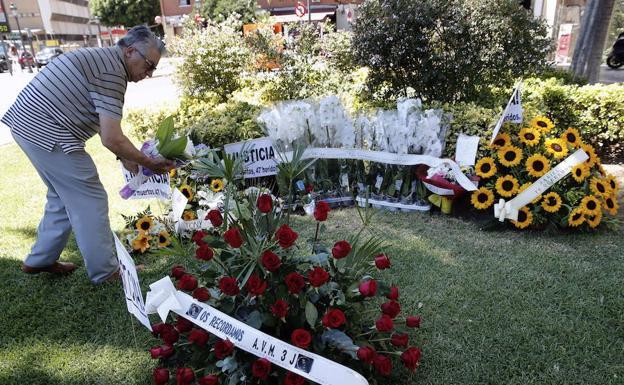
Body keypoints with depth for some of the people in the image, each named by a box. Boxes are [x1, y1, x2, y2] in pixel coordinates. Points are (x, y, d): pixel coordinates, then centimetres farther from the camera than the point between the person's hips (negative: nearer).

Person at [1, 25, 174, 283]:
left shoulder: (102, 58, 15)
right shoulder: (113, 71, -17)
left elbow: (104, 129, 18)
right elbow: (111, 139, -22)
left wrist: (126, 157, 12)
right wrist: (148, 163, -9)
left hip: (26, 123, 10)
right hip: (47, 133, -10)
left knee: (64, 195, 21)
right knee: (90, 200, -1)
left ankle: (40, 260, 34)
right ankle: (106, 272, 10)